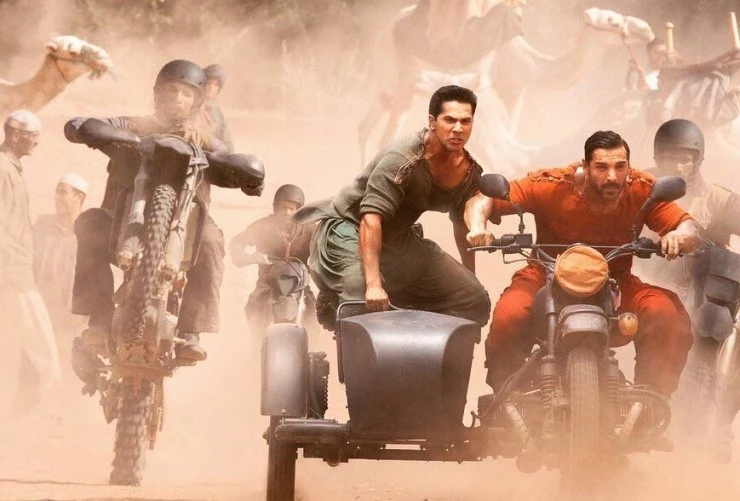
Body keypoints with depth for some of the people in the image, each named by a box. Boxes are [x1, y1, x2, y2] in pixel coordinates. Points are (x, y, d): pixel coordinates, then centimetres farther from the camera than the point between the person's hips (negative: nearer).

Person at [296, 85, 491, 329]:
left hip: (399, 239, 8)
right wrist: (373, 284, -43)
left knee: (475, 301, 3)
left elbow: (464, 226, 13)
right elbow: (370, 219, -35)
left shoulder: (469, 171, -4)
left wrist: (467, 281, 17)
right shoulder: (402, 159, -28)